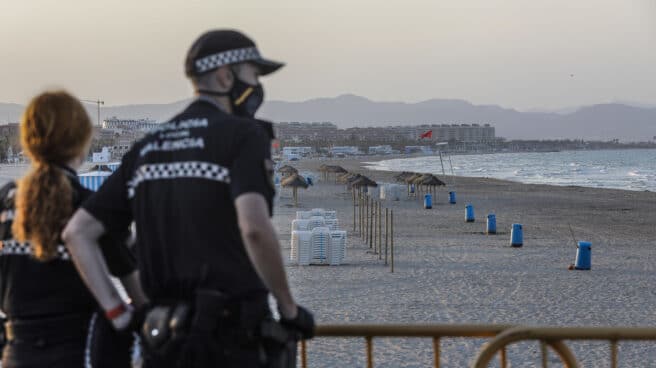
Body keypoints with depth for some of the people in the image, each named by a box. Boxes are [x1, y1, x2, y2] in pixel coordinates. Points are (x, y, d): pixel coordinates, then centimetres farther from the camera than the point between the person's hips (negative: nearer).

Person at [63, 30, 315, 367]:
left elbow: (77, 232, 13)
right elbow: (254, 227, -22)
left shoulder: (146, 149, 15)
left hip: (166, 337, 6)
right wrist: (290, 309, -9)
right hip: (233, 336, -6)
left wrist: (118, 314, 12)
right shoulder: (244, 134, -5)